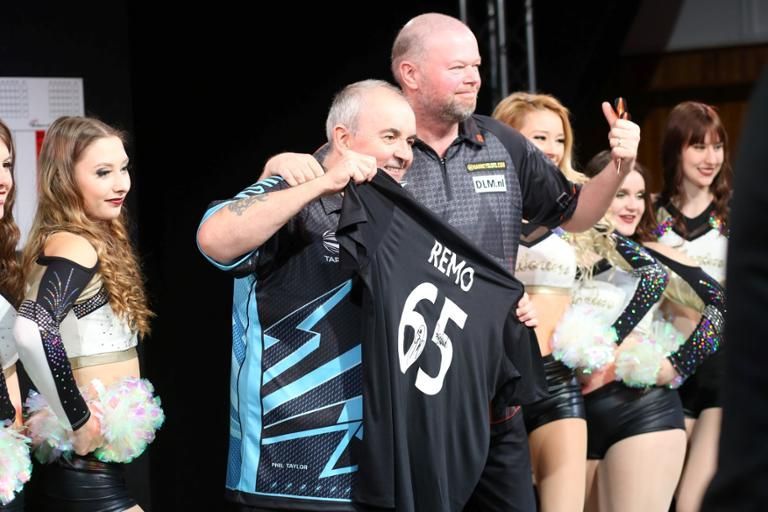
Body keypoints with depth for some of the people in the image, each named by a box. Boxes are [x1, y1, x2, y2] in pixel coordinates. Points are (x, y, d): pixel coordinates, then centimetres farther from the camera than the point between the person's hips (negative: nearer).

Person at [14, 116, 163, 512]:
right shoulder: (76, 247, -16)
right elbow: (32, 329, -34)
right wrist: (79, 422, -26)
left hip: (80, 467, 10)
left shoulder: (87, 243, 12)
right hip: (87, 468, -10)